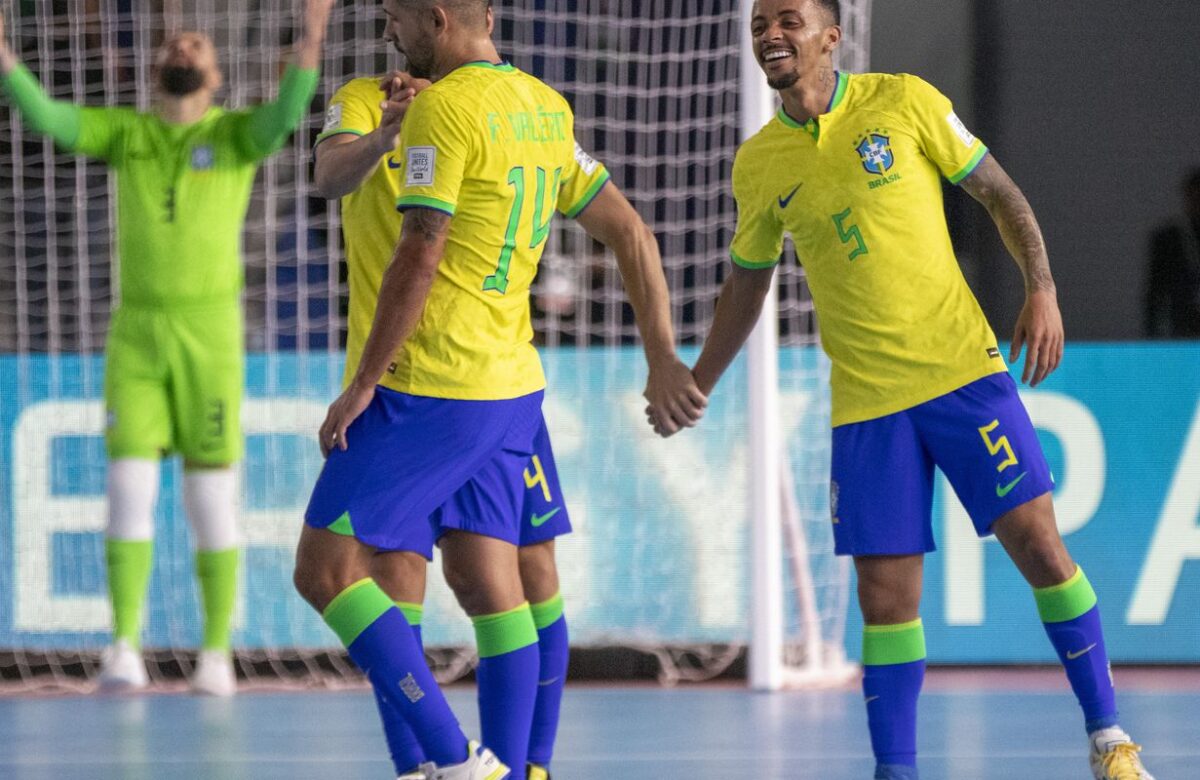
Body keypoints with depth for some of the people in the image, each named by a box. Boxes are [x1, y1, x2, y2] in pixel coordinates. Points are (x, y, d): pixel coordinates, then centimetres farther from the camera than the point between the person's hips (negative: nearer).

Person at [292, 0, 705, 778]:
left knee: (325, 568, -5)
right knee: (490, 586, 9)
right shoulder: (544, 108, 12)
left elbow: (418, 260, -18)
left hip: (427, 392, -9)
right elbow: (633, 234, 15)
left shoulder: (444, 107, -13)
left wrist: (362, 386, -13)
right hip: (511, 389, 9)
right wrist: (665, 361, 18)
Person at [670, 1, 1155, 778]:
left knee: (1037, 541, -7)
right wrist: (695, 386, 19)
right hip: (864, 400, 2)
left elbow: (1000, 192, 3)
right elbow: (747, 283, 20)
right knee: (885, 593, -2)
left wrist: (1042, 290, -9)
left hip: (962, 368, -2)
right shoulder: (758, 164, 6)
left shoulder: (904, 101, -2)